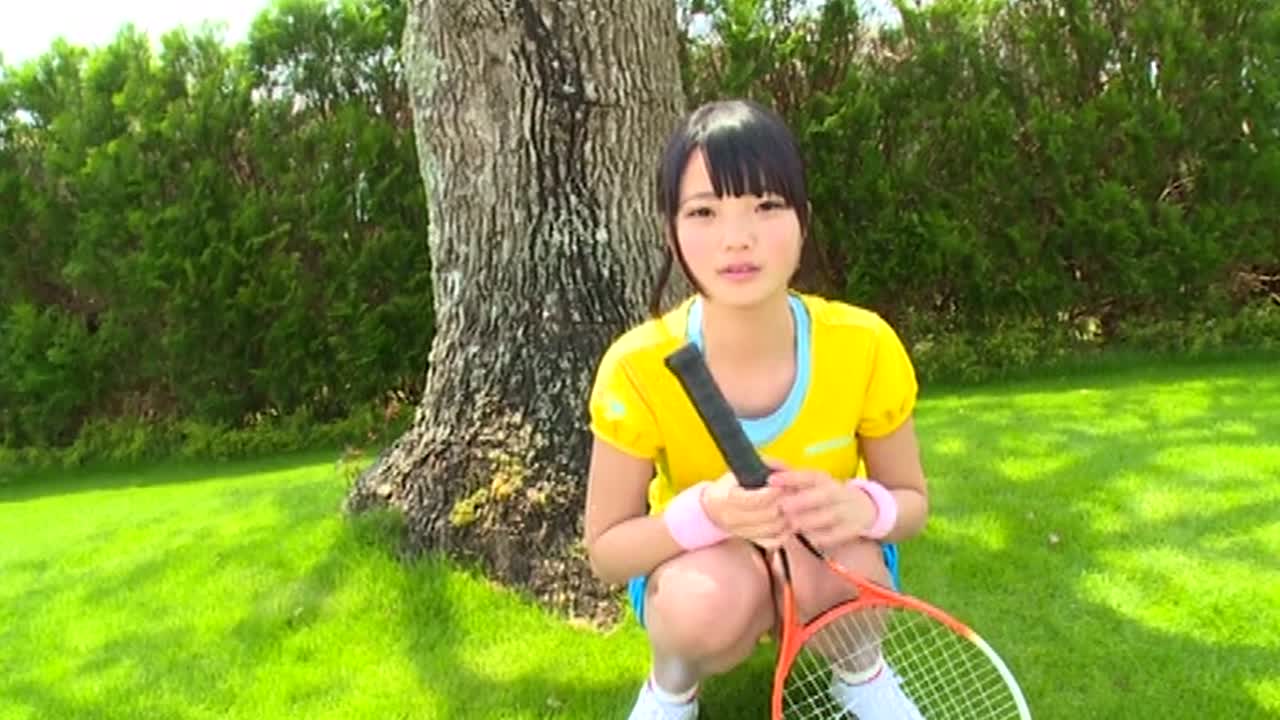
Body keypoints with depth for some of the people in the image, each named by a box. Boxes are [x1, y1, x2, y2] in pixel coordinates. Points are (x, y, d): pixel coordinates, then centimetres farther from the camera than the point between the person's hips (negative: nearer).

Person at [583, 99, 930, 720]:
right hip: (691, 567, -1)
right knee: (717, 591, -35)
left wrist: (861, 507, -34)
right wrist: (704, 512, -39)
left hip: (833, 577, 1)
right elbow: (605, 551, -18)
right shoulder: (638, 367, -26)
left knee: (850, 556, -33)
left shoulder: (865, 346, -23)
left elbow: (912, 501, -9)